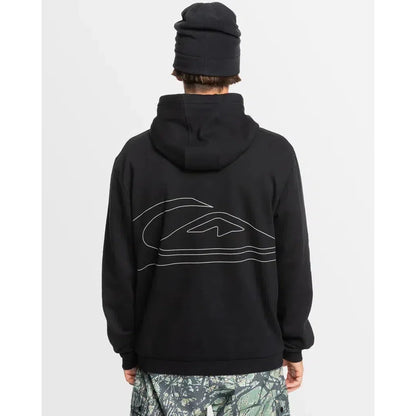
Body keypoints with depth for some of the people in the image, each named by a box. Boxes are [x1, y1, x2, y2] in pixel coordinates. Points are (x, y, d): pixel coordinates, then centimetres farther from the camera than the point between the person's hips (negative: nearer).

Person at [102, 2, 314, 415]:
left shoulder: (136, 156, -6)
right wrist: (294, 347, 8)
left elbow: (119, 267, -1)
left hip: (165, 368, 1)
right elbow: (293, 260, -4)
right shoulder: (275, 154, -9)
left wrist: (128, 350, 10)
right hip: (254, 365, -1)